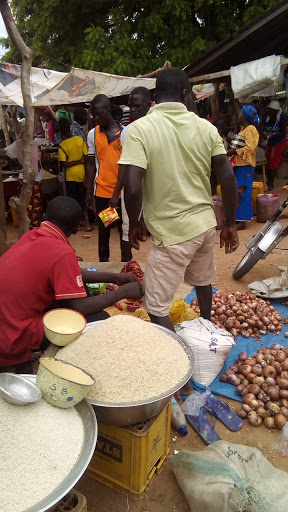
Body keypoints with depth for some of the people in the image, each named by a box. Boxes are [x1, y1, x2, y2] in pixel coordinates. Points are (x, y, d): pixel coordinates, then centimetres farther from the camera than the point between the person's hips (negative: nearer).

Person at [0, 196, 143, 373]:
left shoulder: (33, 236, 3)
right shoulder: (62, 253, -23)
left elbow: (72, 273, 13)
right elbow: (80, 309, -19)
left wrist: (114, 277, 12)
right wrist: (123, 292, -8)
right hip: (15, 338, -8)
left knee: (78, 290, 14)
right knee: (101, 320, -10)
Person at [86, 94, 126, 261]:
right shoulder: (93, 134, 5)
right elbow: (91, 164, 7)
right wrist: (89, 192, 4)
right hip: (102, 191, 1)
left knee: (124, 228, 7)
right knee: (103, 229, 10)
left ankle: (126, 261, 19)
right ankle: (103, 261, 21)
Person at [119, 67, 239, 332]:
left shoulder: (140, 129, -12)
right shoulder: (206, 127, 1)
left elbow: (133, 188, -20)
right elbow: (228, 178, -1)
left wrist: (134, 224, -2)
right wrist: (230, 224, 9)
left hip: (172, 230, -6)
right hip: (205, 223, 7)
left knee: (157, 308, 6)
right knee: (202, 281, 30)